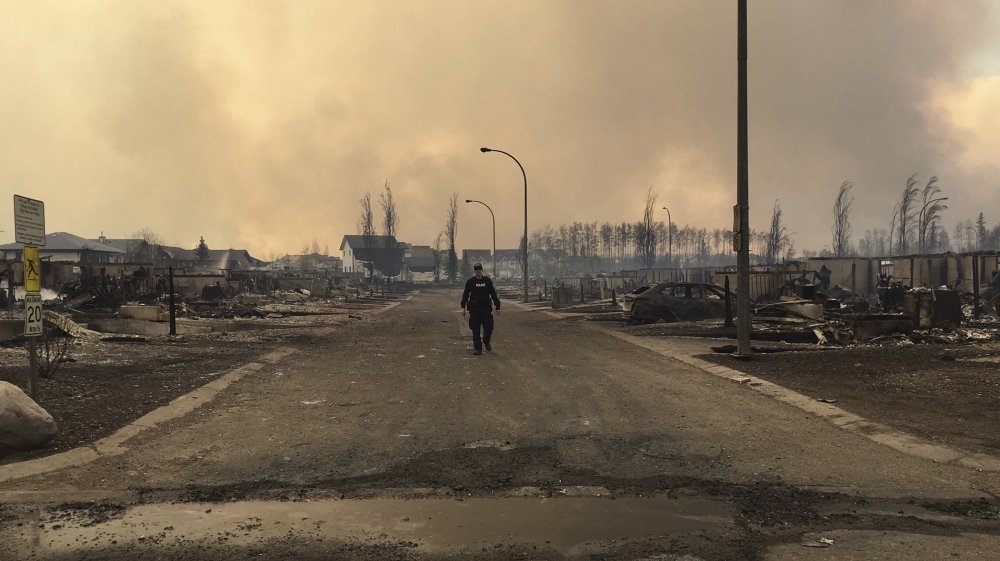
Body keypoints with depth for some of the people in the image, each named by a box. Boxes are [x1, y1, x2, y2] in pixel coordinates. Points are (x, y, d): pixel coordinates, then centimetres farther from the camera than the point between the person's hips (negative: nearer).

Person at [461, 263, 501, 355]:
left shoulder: (487, 281, 5)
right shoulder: (470, 282, 3)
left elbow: (493, 294, 8)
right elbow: (465, 295, 3)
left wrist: (497, 307, 5)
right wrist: (463, 307, -7)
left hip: (486, 307, 0)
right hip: (474, 308, 0)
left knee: (489, 327, -6)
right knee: (475, 329, -1)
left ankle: (486, 342, 23)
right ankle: (478, 349, 5)